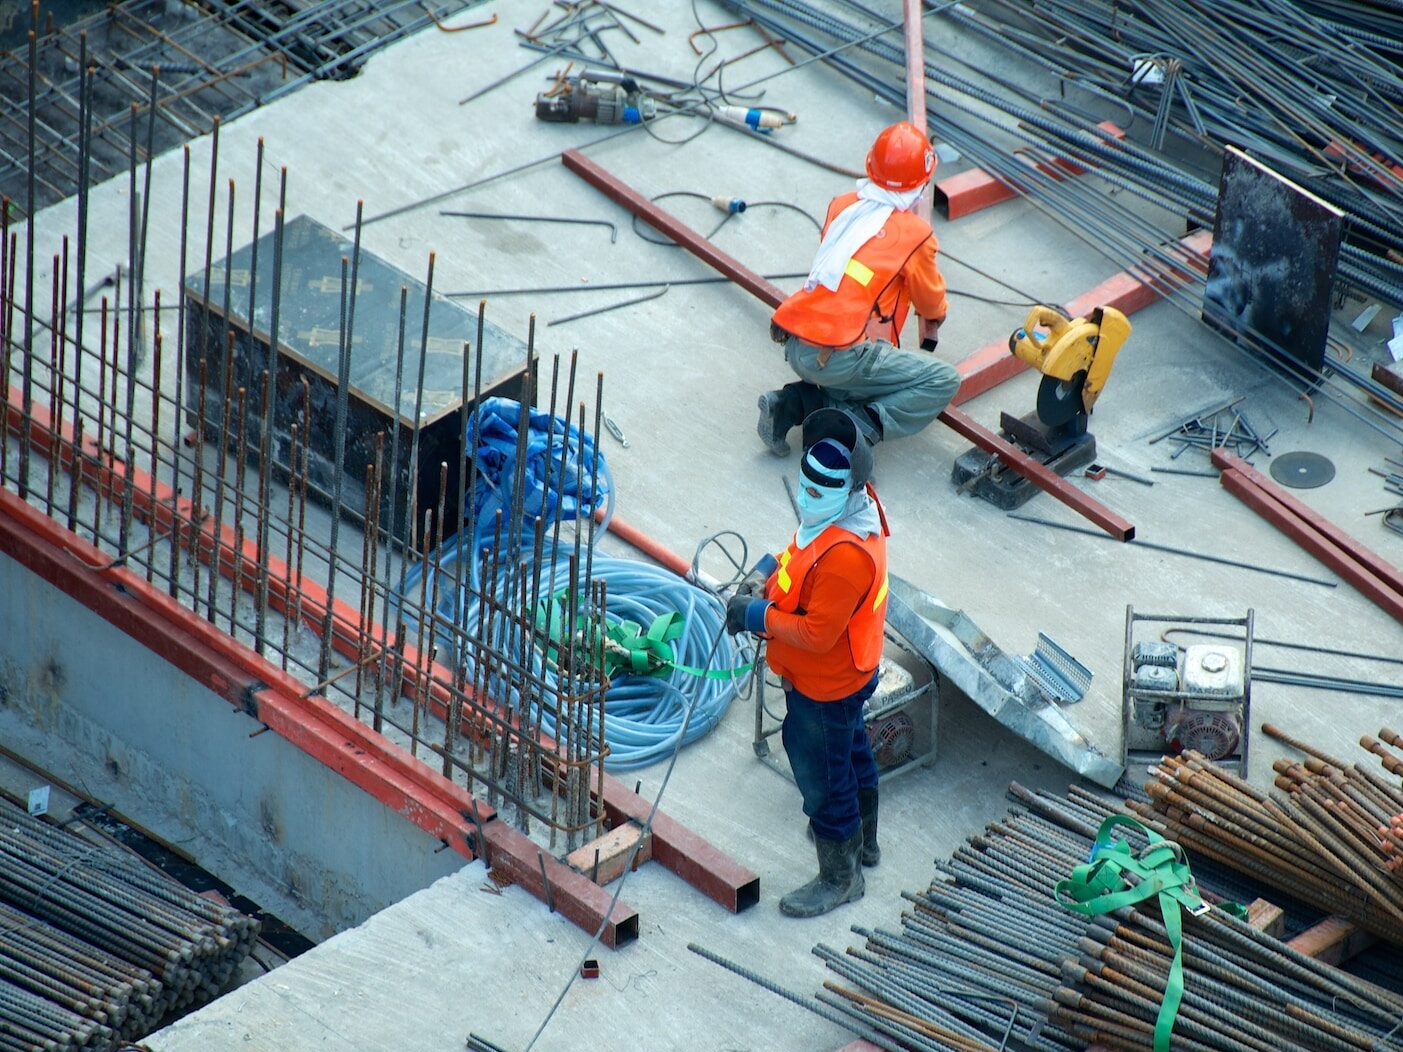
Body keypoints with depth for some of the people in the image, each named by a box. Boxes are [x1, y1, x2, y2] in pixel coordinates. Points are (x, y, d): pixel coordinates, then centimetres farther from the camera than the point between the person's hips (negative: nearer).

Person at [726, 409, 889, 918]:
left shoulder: (845, 556, -40)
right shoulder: (852, 504, -10)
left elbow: (817, 633, -34)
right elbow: (803, 553, 10)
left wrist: (758, 616, -23)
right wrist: (768, 571, -7)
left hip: (825, 686, -10)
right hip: (849, 672, 10)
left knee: (821, 777, 10)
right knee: (851, 752, 30)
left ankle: (839, 878, 31)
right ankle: (862, 840, 54)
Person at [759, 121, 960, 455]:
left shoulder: (841, 205, 12)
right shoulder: (915, 234, -2)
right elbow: (931, 301, 15)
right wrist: (933, 323, 40)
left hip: (793, 347, 6)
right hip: (837, 358, -6)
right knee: (944, 381, 2)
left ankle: (793, 403, 11)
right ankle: (860, 427, -13)